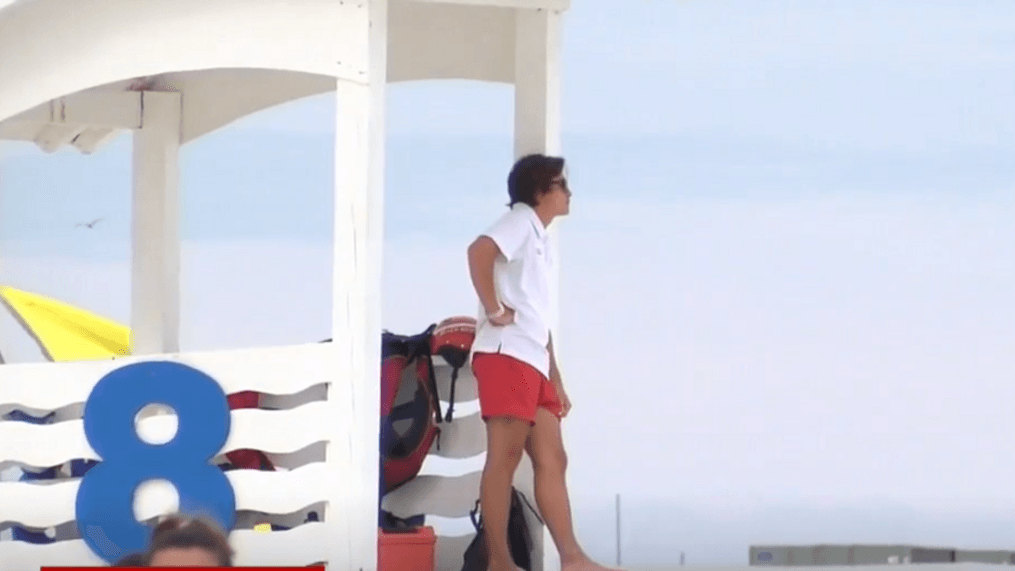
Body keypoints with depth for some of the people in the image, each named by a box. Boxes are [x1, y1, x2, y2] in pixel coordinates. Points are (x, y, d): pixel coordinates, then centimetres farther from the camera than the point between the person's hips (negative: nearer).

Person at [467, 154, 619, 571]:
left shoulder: (539, 238, 26)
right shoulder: (521, 221, -1)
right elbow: (480, 250, -24)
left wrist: (556, 380, 24)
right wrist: (493, 310, -19)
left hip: (533, 363, 10)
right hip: (506, 355, -10)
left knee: (551, 460, 5)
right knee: (505, 457, -11)